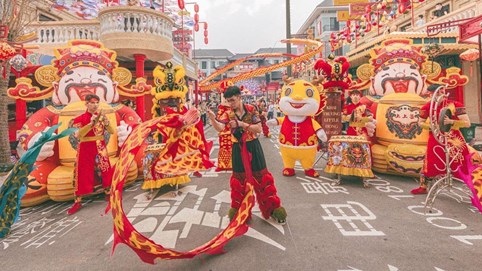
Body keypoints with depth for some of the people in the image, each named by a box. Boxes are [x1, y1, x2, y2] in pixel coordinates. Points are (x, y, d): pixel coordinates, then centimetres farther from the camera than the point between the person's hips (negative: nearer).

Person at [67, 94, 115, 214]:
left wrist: (105, 121, -18)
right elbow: (79, 134, -21)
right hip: (86, 149, -3)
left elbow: (112, 131, -1)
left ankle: (108, 194, 24)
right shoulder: (80, 118, -5)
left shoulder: (101, 116, 5)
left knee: (105, 170, 8)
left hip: (100, 148, 3)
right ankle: (78, 201, 9)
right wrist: (92, 123, -27)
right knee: (82, 173, 0)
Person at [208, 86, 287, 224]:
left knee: (261, 177, 4)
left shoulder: (251, 109, -8)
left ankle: (273, 208, 18)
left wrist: (242, 124, -23)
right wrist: (213, 119, -40)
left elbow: (259, 129, -13)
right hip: (238, 149, 2)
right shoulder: (228, 114, -3)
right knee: (238, 179, 10)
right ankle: (237, 209, 28)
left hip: (252, 147, -2)